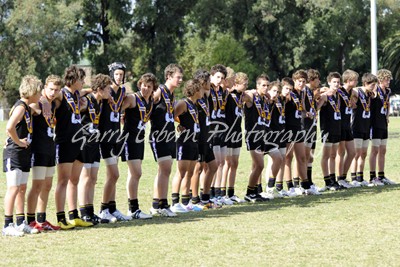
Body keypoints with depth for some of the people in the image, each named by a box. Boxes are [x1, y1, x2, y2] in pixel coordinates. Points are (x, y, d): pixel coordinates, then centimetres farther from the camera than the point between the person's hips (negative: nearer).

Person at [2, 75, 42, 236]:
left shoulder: (27, 107, 11)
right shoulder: (21, 107, -17)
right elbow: (9, 127, -32)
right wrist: (18, 141, -20)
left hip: (24, 154, 9)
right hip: (14, 154, -9)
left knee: (22, 188, 12)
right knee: (14, 188, -8)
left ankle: (21, 223, 19)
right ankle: (8, 226, -4)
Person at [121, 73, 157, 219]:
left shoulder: (151, 101, 9)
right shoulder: (133, 98, -13)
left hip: (140, 140, 8)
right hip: (130, 139, -8)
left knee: (133, 174, 12)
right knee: (136, 173, -12)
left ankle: (132, 208, 18)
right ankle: (134, 209, -9)